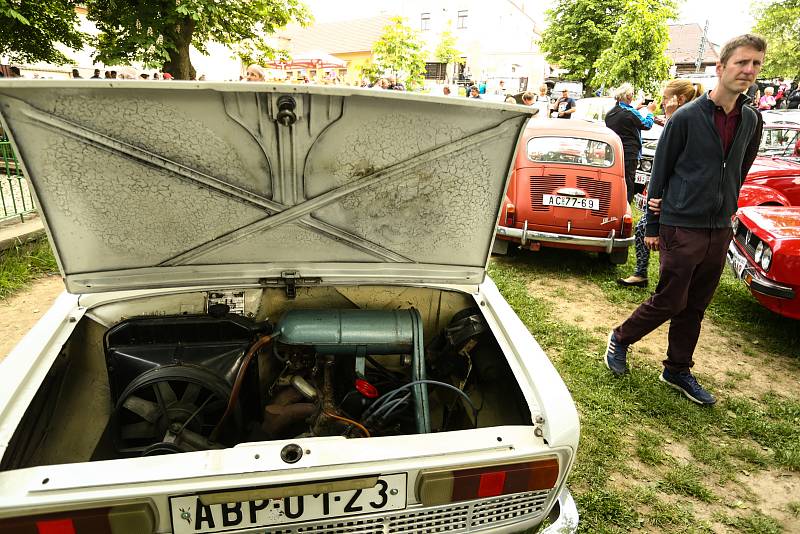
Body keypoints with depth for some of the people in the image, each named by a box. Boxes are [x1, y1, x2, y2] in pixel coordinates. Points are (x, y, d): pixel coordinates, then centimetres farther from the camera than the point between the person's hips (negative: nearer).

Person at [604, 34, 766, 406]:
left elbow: (739, 173, 19)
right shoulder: (686, 117, -9)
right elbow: (660, 173, -6)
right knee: (670, 301, -1)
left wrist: (726, 212, 15)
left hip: (719, 231, 6)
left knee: (695, 307, 13)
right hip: (681, 227, -5)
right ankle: (620, 340, 22)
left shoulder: (751, 121, 7)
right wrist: (652, 227, -5)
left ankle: (678, 371, 27)